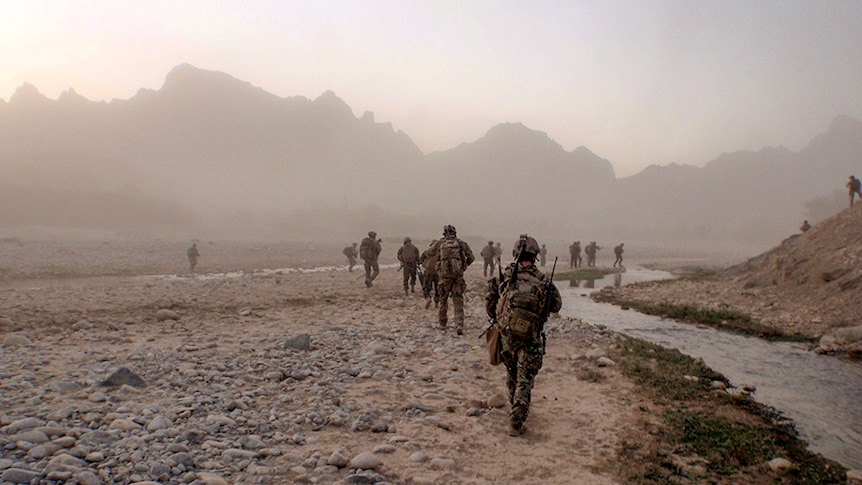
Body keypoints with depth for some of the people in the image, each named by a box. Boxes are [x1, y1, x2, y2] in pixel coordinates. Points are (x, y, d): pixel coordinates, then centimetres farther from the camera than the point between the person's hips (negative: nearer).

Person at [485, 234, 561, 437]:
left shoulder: (505, 277, -5)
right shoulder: (543, 281, -10)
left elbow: (490, 304, 1)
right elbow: (556, 306, 4)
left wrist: (498, 321, 19)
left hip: (506, 335, 3)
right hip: (530, 339, -3)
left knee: (512, 376, 23)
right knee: (524, 380, 4)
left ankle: (516, 410, 40)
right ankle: (515, 423, -1)